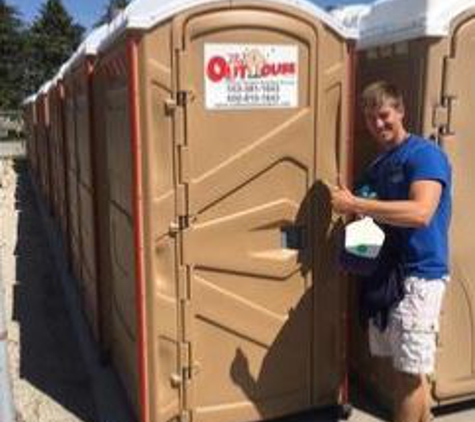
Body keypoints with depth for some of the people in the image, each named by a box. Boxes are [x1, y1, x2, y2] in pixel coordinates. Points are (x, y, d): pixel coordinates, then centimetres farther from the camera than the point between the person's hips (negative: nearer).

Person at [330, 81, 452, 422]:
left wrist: (356, 205, -24)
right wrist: (354, 212, 1)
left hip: (418, 275, -8)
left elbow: (420, 213, -26)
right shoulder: (376, 166, 15)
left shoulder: (425, 154, -11)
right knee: (410, 367, 17)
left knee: (410, 369, 1)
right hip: (386, 272, 8)